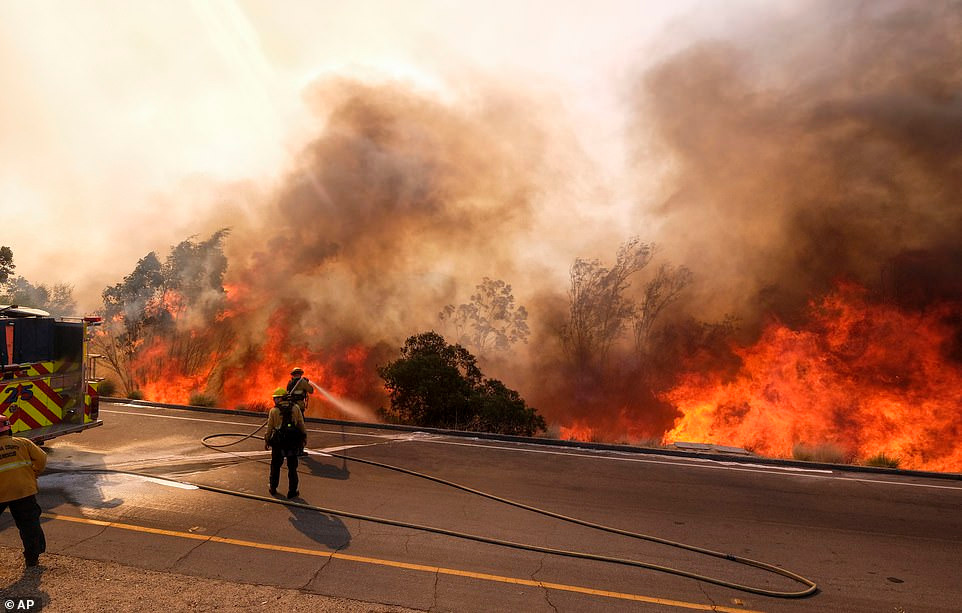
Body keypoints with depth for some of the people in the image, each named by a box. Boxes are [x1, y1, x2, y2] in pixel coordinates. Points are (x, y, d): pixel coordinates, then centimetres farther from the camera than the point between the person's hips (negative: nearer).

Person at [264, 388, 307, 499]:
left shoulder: (274, 411, -6)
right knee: (292, 468, 10)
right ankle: (292, 491, 12)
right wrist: (303, 438, 11)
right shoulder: (296, 408, -2)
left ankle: (273, 488, 29)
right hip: (293, 443, 1)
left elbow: (269, 428, -1)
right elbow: (301, 425, 0)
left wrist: (266, 441, 12)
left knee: (275, 466, 18)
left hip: (278, 443, -1)